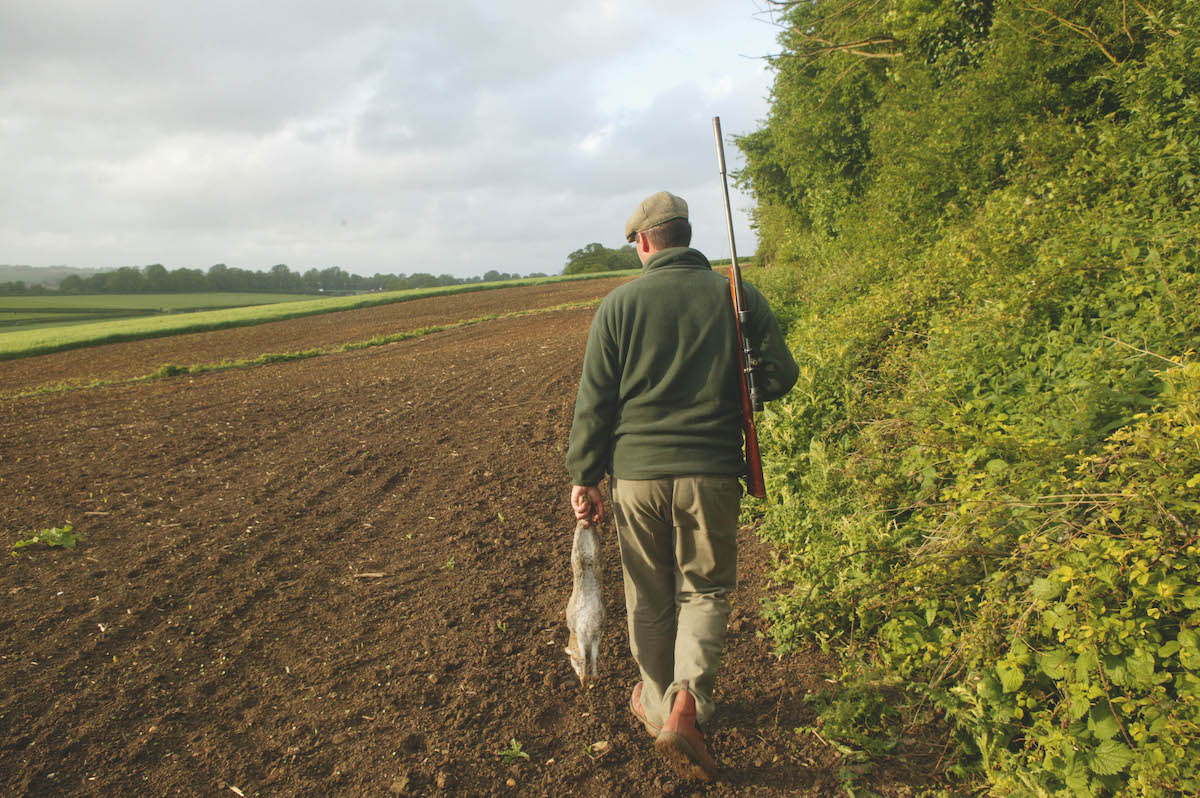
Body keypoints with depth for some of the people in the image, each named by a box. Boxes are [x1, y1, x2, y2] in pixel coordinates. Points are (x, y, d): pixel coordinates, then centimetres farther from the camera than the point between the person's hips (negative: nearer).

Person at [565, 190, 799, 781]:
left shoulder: (620, 304, -1)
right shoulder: (738, 295, 1)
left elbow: (594, 400, -1)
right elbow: (780, 375, 2)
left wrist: (584, 477, 6)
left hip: (637, 472, 0)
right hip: (712, 472, 0)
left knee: (649, 599, 17)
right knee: (706, 589, 16)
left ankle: (657, 704, 34)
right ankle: (687, 699, -4)